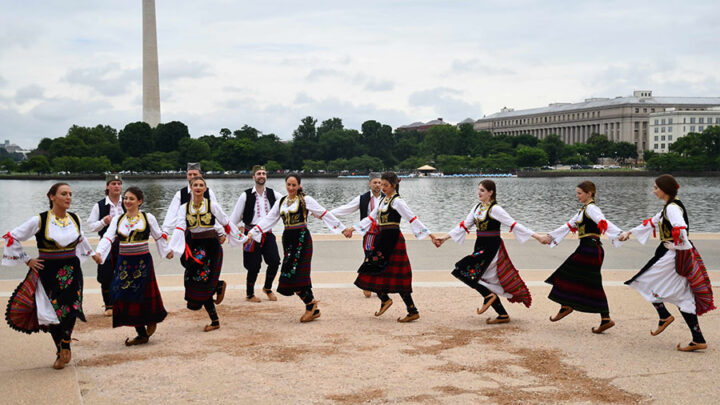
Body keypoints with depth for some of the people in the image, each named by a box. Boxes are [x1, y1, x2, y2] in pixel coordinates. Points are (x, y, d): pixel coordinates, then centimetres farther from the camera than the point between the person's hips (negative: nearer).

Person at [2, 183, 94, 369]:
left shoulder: (75, 219, 3)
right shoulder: (39, 221, -10)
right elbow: (12, 238, -3)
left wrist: (92, 253, 29)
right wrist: (27, 260, -2)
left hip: (72, 271, 2)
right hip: (48, 272, -2)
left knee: (70, 310, -13)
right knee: (52, 312, 2)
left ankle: (65, 344, 10)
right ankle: (61, 351, 20)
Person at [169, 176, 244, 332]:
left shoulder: (213, 206, -2)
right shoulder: (184, 208, 3)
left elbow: (226, 224, 8)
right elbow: (180, 228, -9)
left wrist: (240, 238, 14)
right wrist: (173, 247, -23)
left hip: (212, 246, -3)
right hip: (194, 246, 3)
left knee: (203, 280, -15)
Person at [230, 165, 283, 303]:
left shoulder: (272, 194, 5)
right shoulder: (246, 195, -3)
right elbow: (236, 216, 2)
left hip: (267, 233, 3)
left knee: (275, 261, -7)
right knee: (254, 266, -2)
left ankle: (267, 288, 21)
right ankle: (249, 295, 21)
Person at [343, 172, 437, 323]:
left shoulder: (397, 201, -9)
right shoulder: (384, 201, 15)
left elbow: (412, 219, -13)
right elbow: (370, 218, 22)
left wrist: (429, 234, -19)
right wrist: (353, 228, 23)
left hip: (392, 240, -8)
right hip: (383, 239, 8)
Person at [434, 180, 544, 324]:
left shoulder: (495, 209, -12)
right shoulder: (477, 208, 11)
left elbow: (514, 224, -14)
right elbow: (464, 226, 15)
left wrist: (536, 236, -19)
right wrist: (445, 238, 13)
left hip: (491, 248, -8)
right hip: (480, 247, 8)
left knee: (462, 270, -17)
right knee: (489, 283, 9)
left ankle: (488, 296, -5)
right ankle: (503, 315, 16)